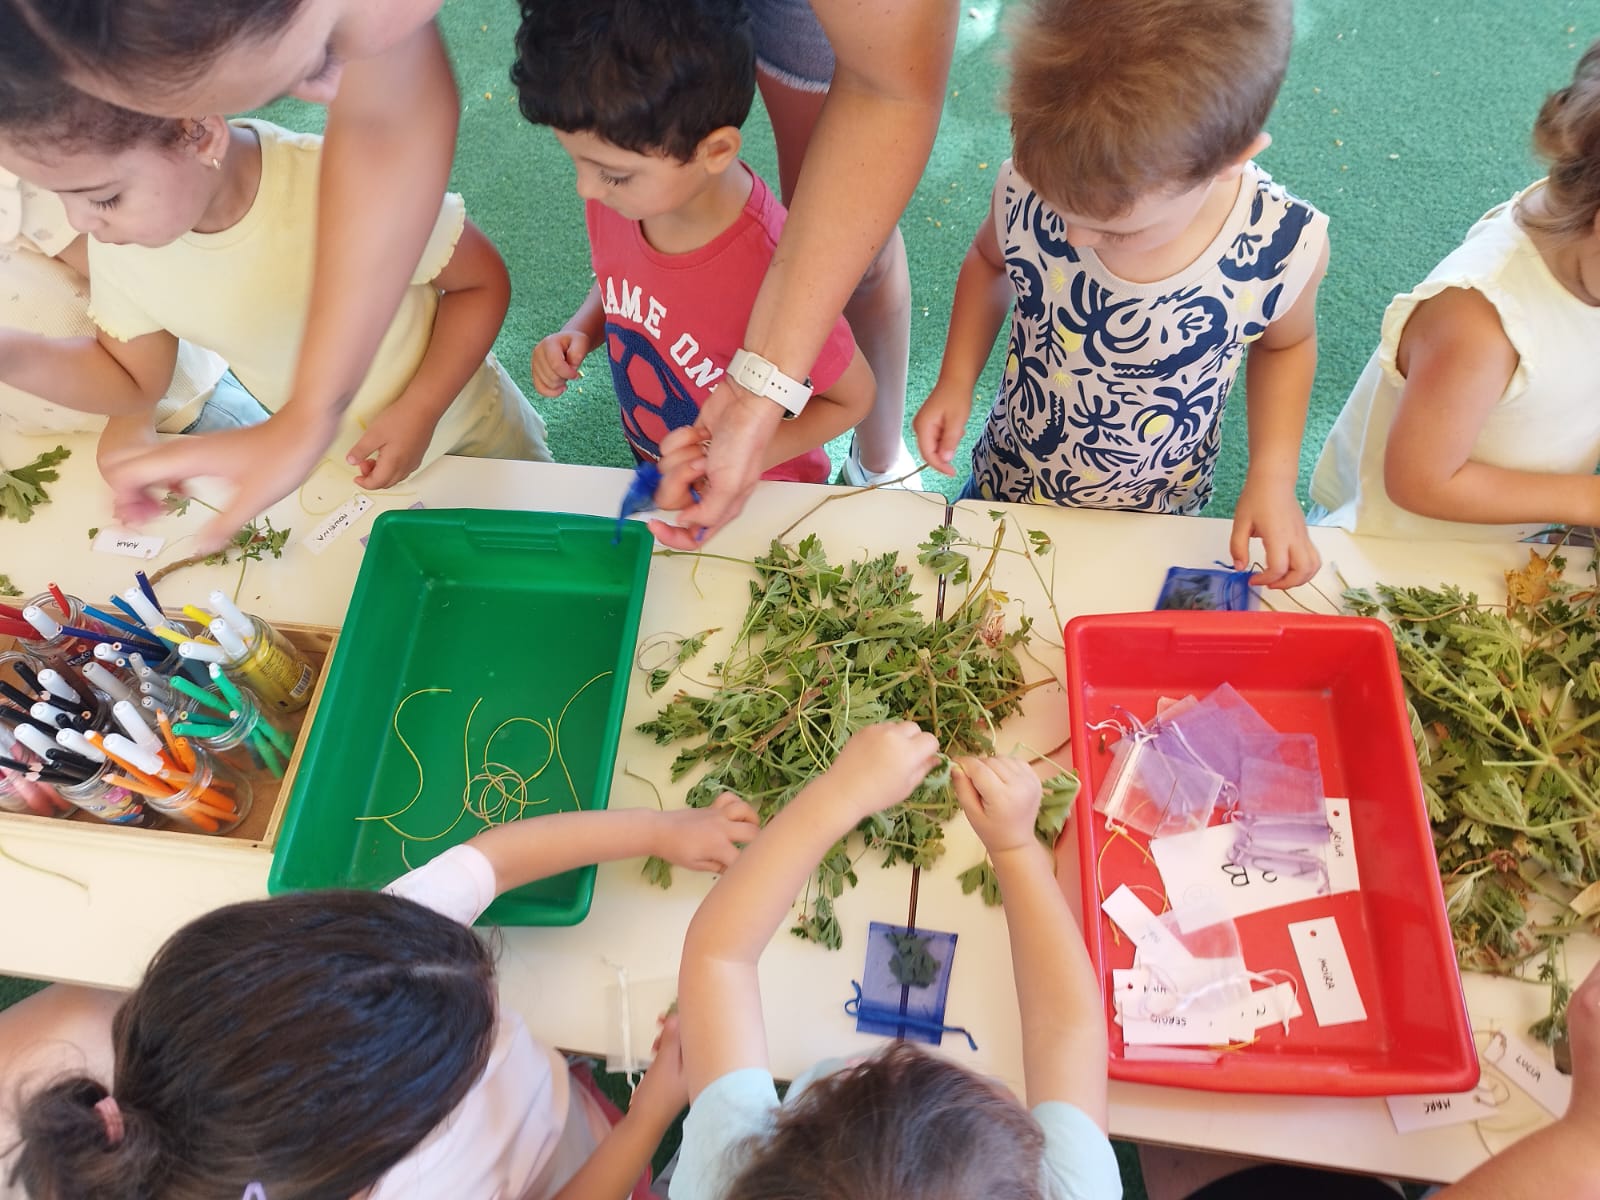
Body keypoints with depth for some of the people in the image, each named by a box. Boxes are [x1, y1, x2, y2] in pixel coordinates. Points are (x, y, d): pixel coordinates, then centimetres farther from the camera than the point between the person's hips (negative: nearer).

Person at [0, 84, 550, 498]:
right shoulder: (117, 248, -18)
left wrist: (420, 411, -29)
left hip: (464, 430, -3)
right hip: (334, 461, 4)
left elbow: (481, 283, -23)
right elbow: (134, 380, -2)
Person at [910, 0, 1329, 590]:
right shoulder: (1028, 190, -28)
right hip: (1005, 487, 2)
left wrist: (1272, 476, -19)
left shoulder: (1282, 249, -30)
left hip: (1154, 523, -1)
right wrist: (956, 379, -14)